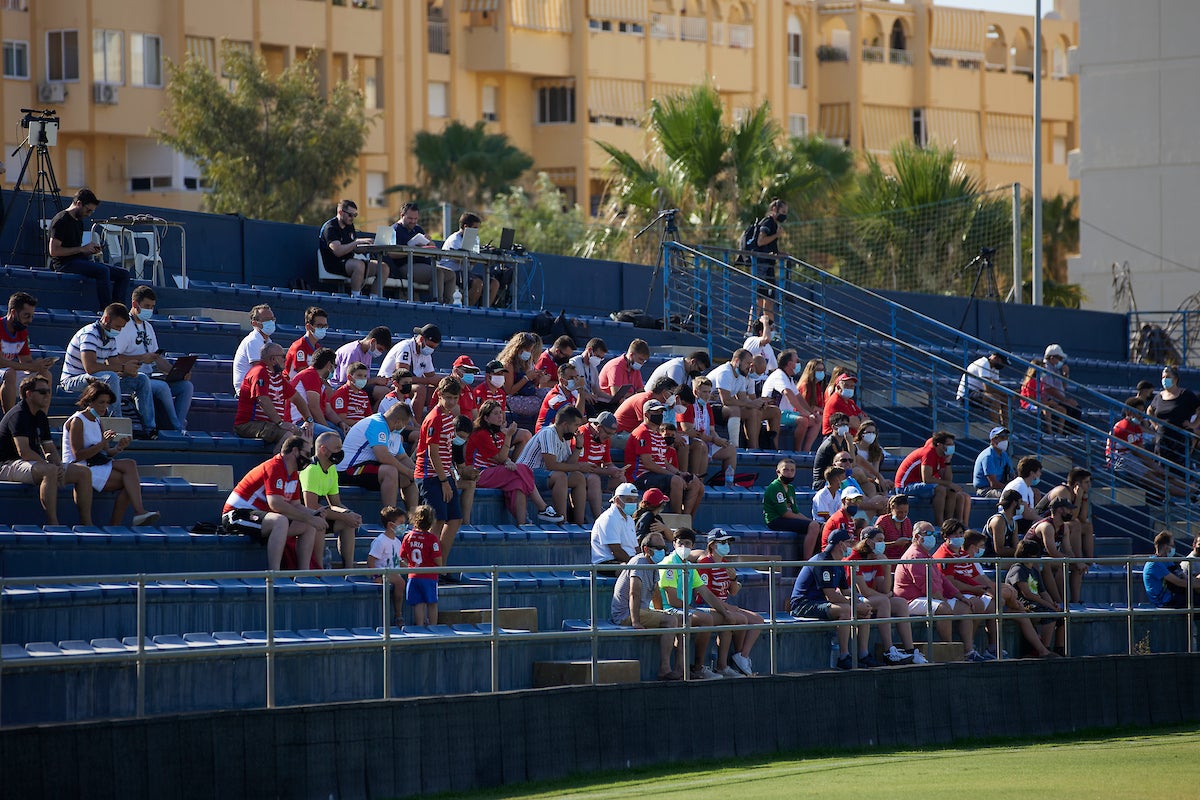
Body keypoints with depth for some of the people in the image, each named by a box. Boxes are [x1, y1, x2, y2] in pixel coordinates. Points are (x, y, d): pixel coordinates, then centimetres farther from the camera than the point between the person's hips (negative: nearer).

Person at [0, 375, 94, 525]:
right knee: (49, 471, -39)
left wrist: (59, 466, -5)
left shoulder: (41, 417, 16)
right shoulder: (18, 415, -13)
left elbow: (50, 449, 18)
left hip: (34, 463, 10)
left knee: (84, 472, -1)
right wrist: (51, 466, -18)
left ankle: (86, 523, -5)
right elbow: (24, 452, -22)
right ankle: (52, 523, -42)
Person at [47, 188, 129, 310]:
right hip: (65, 264, -9)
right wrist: (82, 249, -15)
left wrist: (91, 250, 6)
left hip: (79, 262, 9)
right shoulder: (61, 220, -8)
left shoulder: (79, 222, 21)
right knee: (103, 270, -33)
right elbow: (54, 251, -16)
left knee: (124, 274, -4)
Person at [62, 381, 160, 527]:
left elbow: (106, 453, 14)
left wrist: (118, 448, -8)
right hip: (80, 469, -8)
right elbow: (78, 455, -17)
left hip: (97, 465, 8)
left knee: (130, 464, -19)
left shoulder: (96, 421, 18)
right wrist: (102, 443, -23)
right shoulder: (77, 421, -8)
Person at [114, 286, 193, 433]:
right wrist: (141, 358, -20)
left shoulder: (148, 327, 21)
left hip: (150, 376, 8)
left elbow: (157, 358, 22)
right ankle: (177, 428, -22)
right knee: (162, 387, -33)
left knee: (186, 386, -10)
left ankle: (178, 426, -20)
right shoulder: (125, 327, -6)